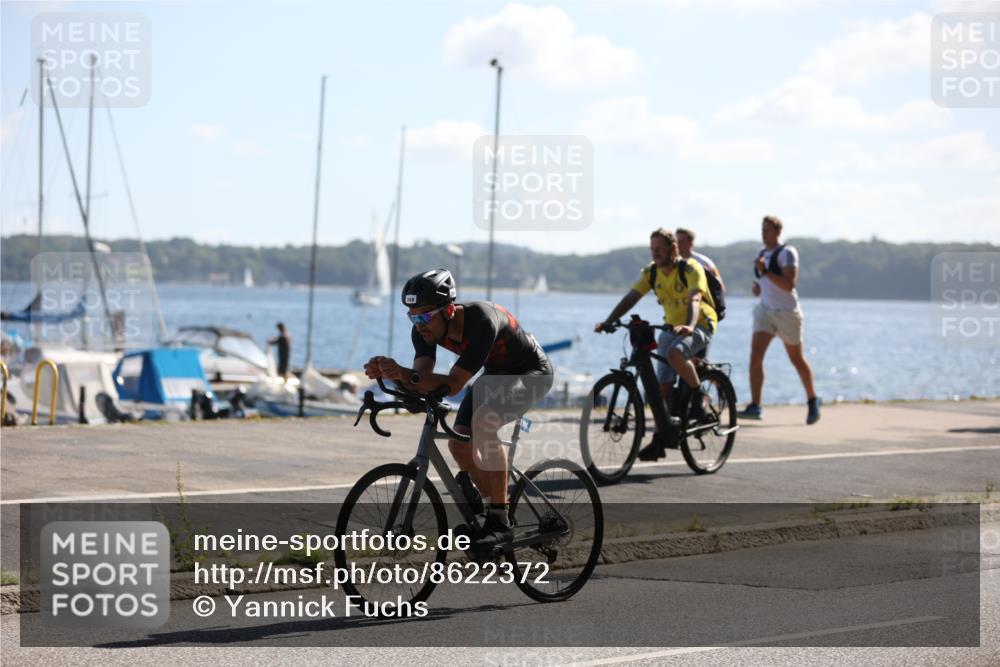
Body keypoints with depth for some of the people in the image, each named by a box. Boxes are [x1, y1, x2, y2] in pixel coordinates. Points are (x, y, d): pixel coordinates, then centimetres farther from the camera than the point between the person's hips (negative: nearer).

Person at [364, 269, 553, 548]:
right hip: (495, 373, 8)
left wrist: (406, 374, -55)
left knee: (483, 422, -32)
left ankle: (499, 522, -26)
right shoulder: (426, 329, -18)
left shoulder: (481, 321, -39)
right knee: (458, 444, -7)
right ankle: (493, 503, 17)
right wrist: (392, 373, -45)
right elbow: (421, 380, -25)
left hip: (531, 372, -8)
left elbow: (453, 384, -42)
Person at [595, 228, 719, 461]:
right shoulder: (651, 272, 0)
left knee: (675, 353, -37)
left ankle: (698, 395, -13)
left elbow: (694, 300, -32)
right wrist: (608, 322, -20)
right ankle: (659, 439, 3)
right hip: (672, 328, 6)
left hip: (700, 326, -6)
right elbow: (630, 298, -7)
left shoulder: (691, 269, -17)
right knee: (663, 384, -1)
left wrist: (689, 326, -51)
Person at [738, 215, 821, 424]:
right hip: (765, 310, 6)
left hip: (787, 311, -6)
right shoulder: (762, 254, 12)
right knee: (755, 355, -13)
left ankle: (813, 401, 28)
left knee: (796, 359, 8)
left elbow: (789, 285, -22)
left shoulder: (787, 253, -11)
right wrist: (757, 287, 5)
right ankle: (755, 406, -17)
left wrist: (765, 272, -27)